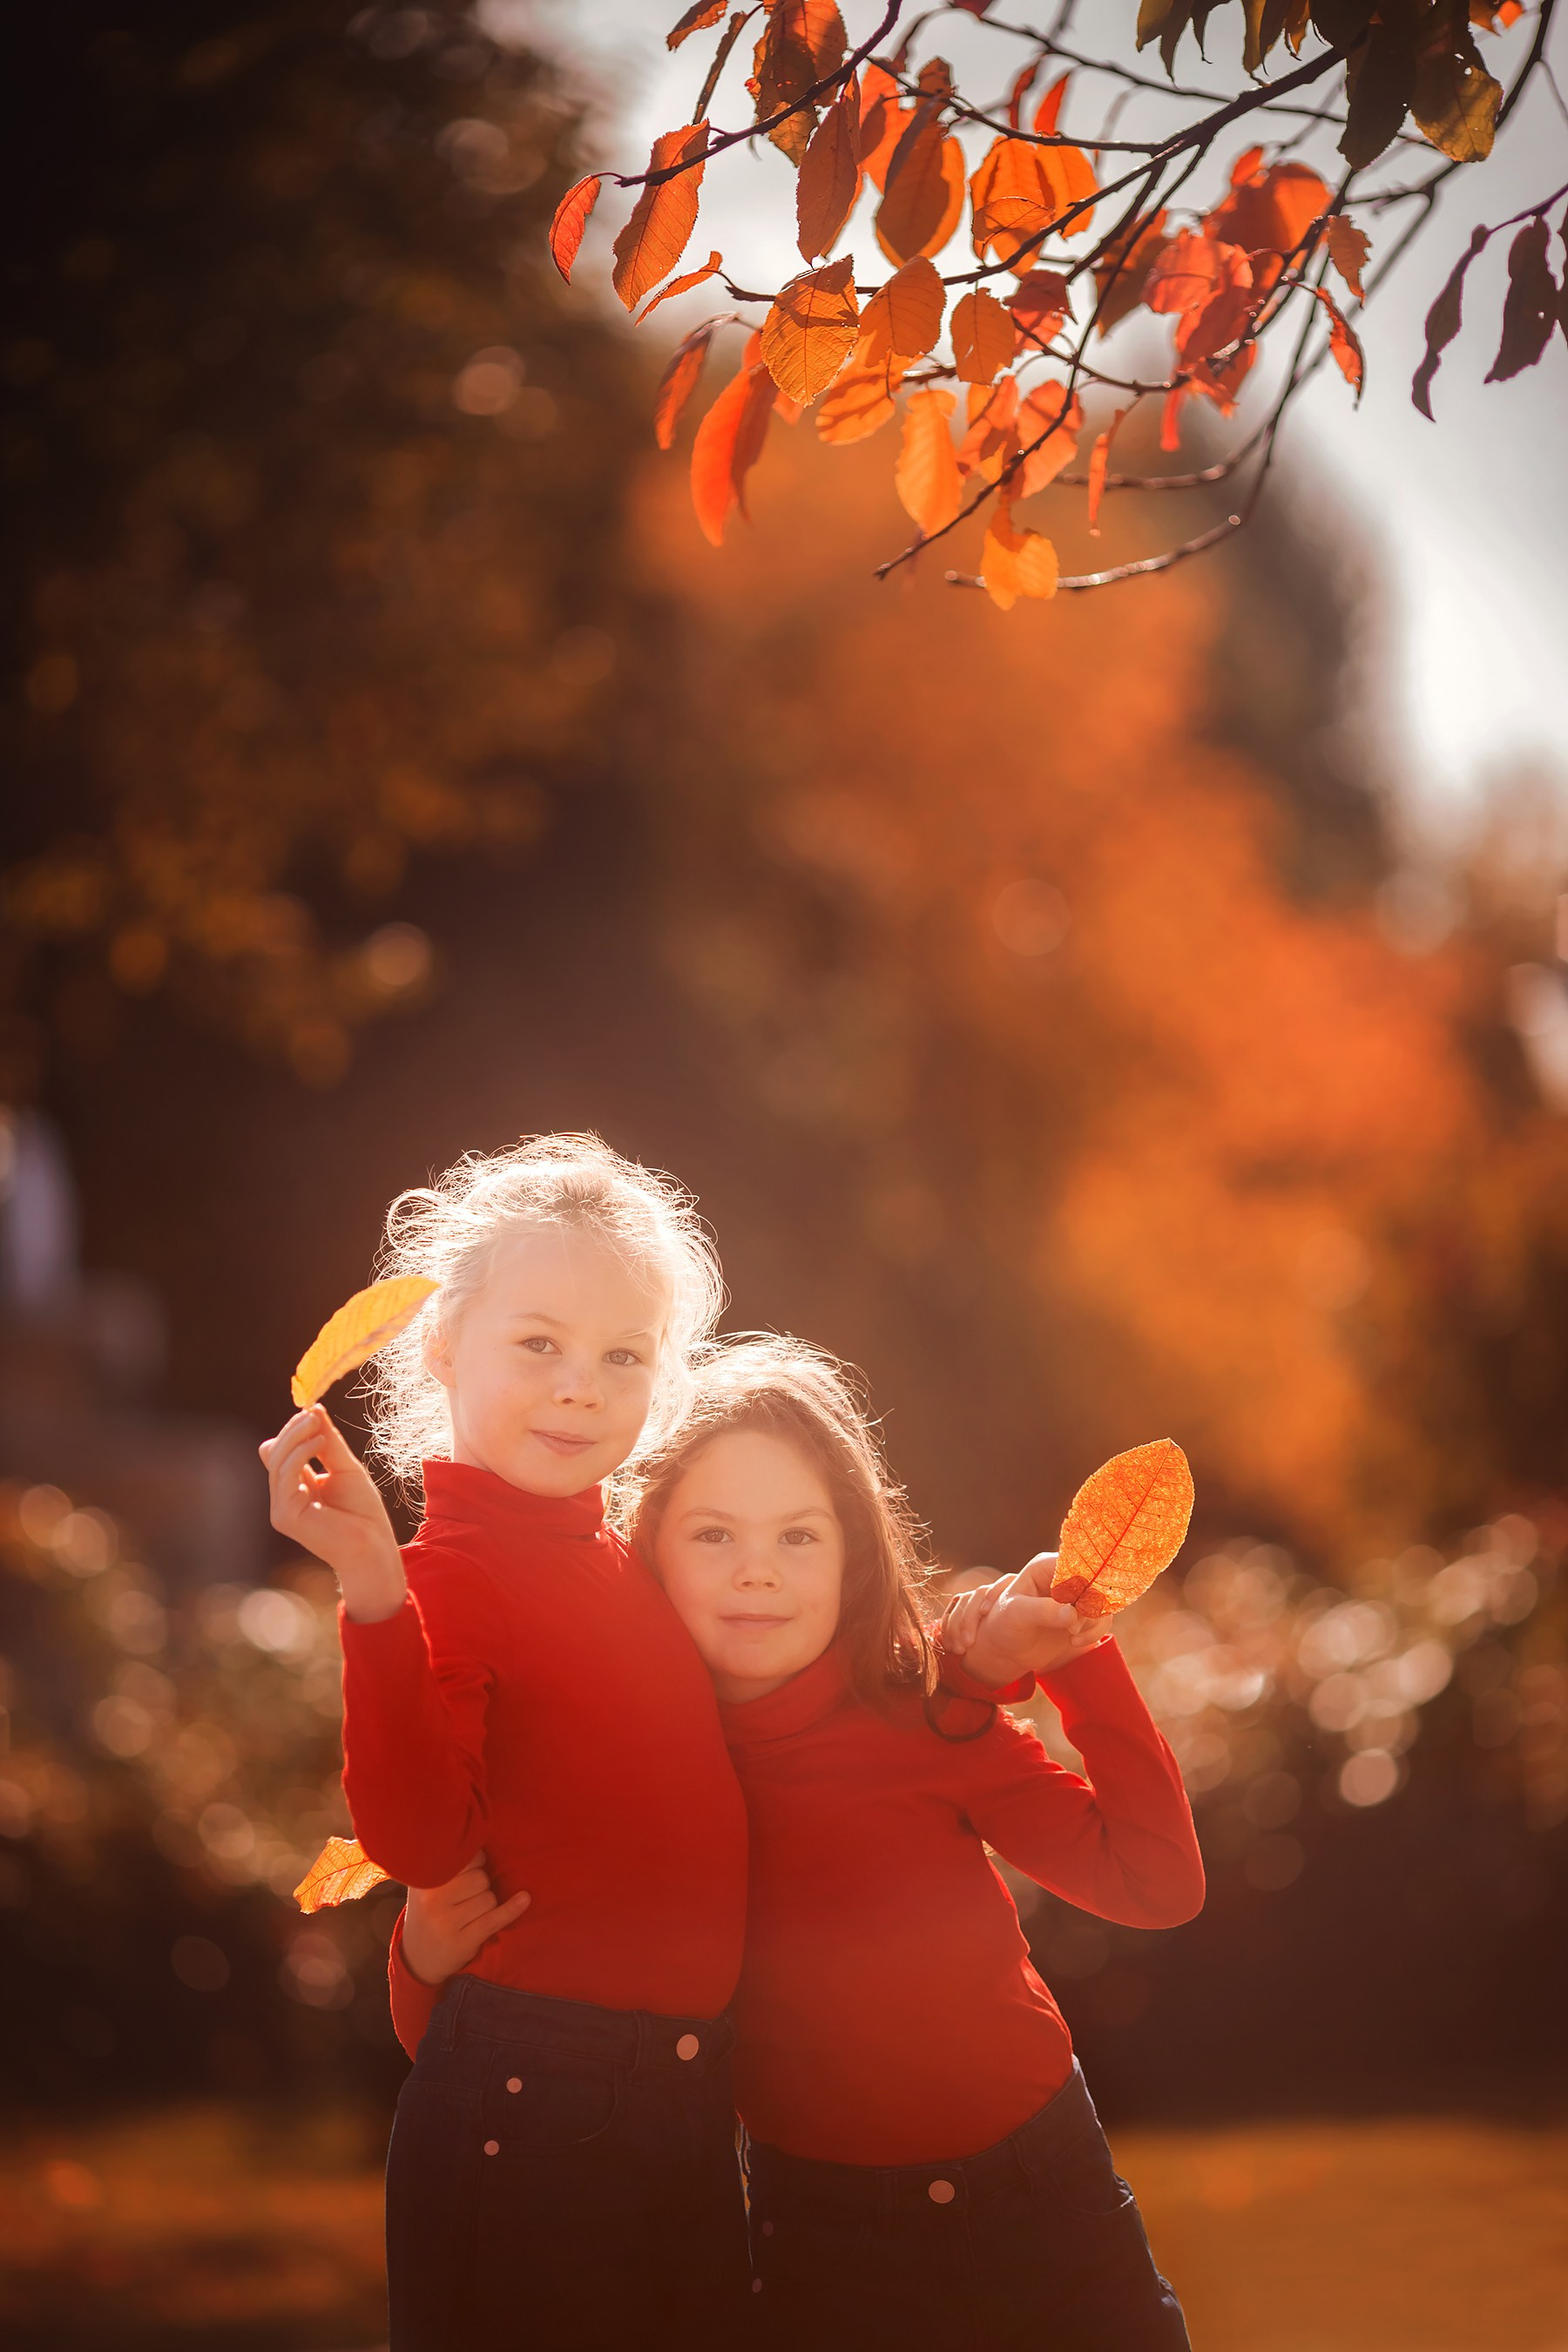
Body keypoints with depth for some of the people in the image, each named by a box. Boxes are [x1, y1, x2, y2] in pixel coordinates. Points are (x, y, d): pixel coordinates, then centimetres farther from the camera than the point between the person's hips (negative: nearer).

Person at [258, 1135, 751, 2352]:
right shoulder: (446, 1574, -11)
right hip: (536, 2105, -8)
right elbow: (420, 1842, -25)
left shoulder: (627, 1559, 12)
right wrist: (375, 1592, -34)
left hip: (691, 2102, 8)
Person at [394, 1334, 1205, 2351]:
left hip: (1044, 2210, 1)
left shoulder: (926, 1717, -10)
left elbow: (1160, 1883, -10)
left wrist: (1082, 1662, -14)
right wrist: (430, 1961, -27)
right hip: (817, 2243, -1)